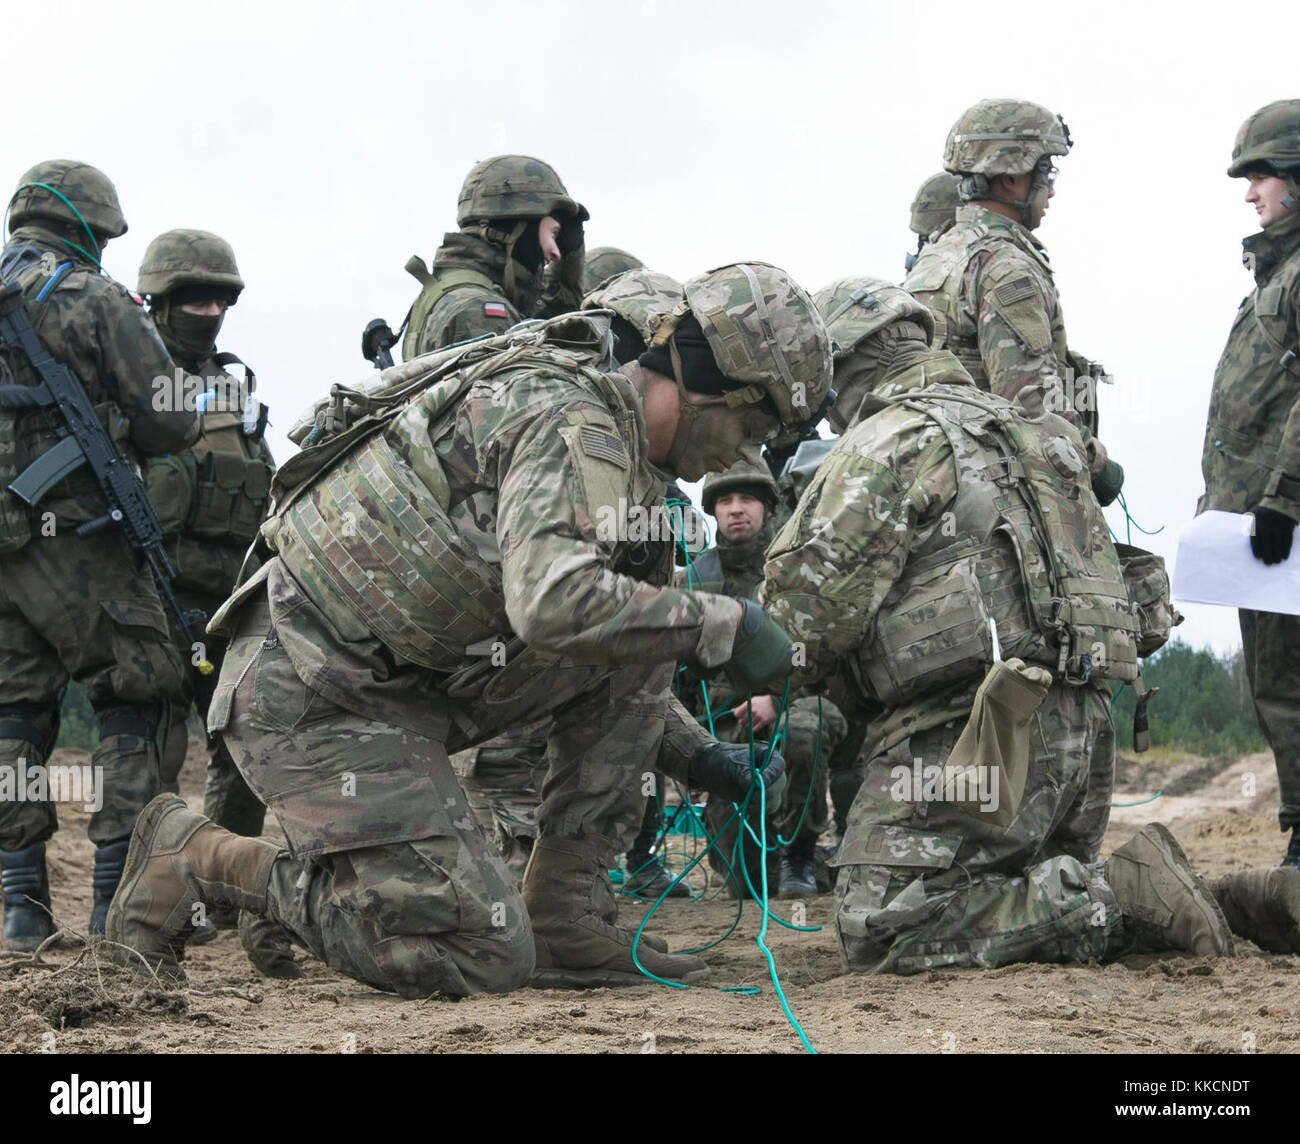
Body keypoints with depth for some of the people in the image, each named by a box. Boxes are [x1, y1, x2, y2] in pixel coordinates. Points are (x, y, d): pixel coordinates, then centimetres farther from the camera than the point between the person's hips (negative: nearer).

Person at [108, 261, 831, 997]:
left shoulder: (622, 452, 15)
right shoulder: (572, 422, -17)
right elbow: (554, 604, -35)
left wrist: (699, 755, 11)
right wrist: (722, 624, -23)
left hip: (406, 680, 10)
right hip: (311, 695, -10)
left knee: (636, 645, 6)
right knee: (484, 960, -12)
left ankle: (565, 916, 6)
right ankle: (199, 859, 0)